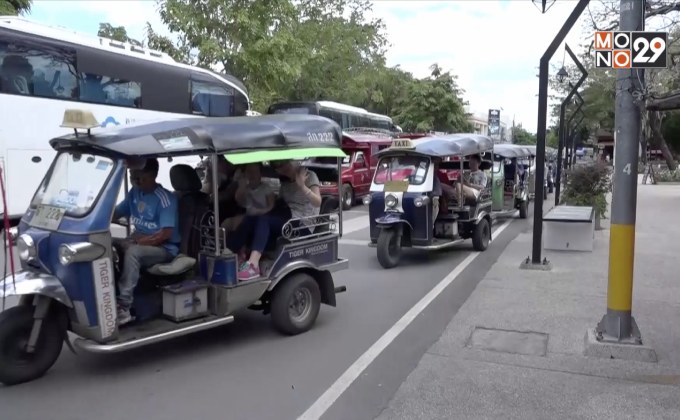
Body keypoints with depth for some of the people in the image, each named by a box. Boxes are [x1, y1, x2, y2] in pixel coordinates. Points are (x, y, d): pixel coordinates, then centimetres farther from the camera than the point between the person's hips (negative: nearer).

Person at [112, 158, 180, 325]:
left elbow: (165, 234, -21)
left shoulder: (165, 198, -16)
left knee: (132, 252, -34)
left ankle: (123, 307, -32)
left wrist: (137, 242, -24)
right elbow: (114, 214, 13)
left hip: (164, 248, -7)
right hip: (140, 242, 7)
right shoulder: (134, 192, 7)